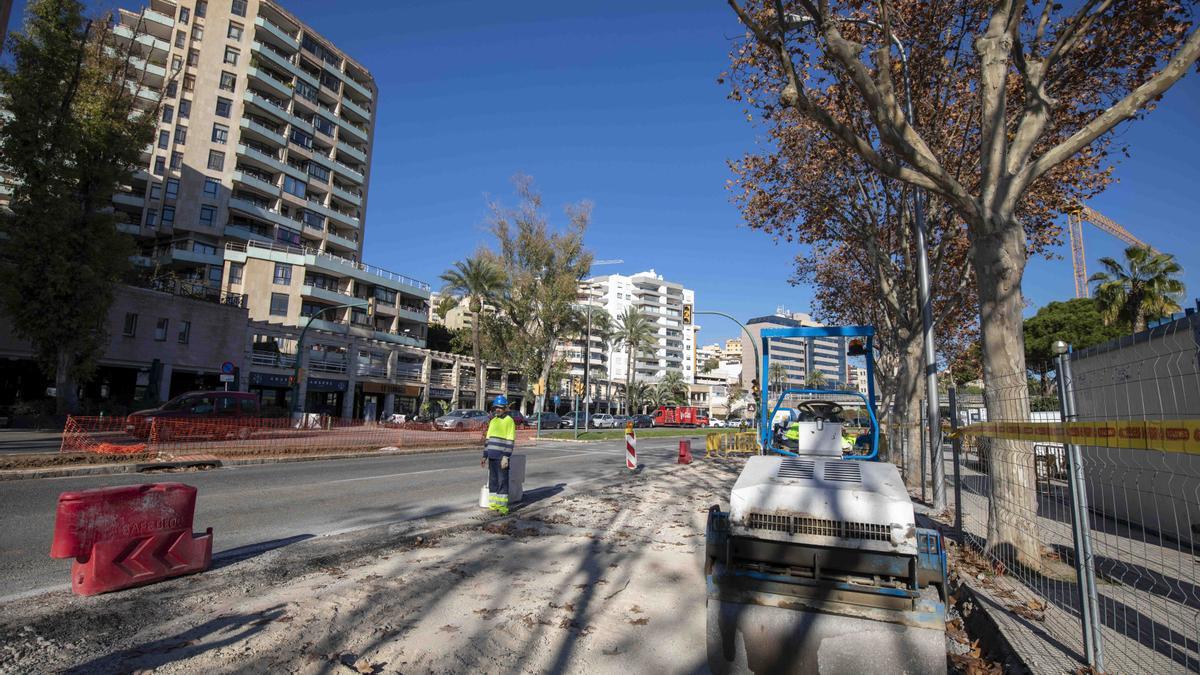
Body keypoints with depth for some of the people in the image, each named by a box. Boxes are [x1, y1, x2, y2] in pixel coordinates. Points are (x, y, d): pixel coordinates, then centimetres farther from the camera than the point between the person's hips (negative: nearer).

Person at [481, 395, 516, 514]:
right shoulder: (493, 421, 15)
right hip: (492, 456, 7)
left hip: (502, 456, -7)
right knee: (492, 480, 11)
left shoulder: (509, 420, -7)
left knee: (502, 481, -3)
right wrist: (485, 456, 15)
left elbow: (510, 440, -13)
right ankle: (493, 504, 20)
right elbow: (488, 439, 18)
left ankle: (502, 506, 3)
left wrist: (506, 457, -18)